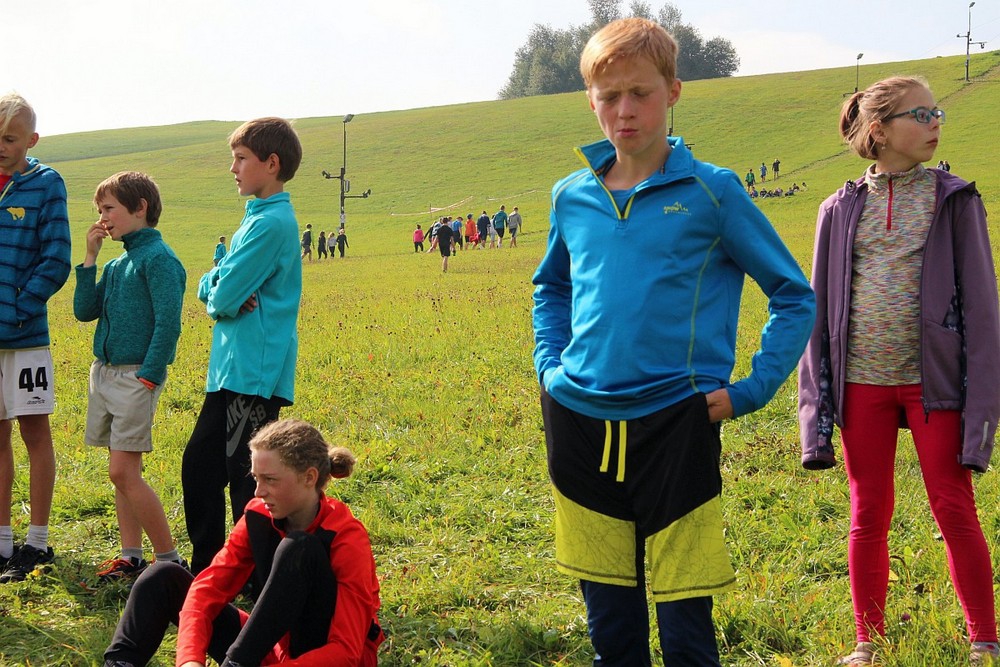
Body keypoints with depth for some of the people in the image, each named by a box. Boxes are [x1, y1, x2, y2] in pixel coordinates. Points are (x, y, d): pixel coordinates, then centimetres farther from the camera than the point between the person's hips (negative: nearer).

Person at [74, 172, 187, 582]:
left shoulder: (159, 259, -11)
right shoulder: (117, 263, 15)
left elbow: (168, 324, -17)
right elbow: (85, 311, 10)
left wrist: (149, 376, -20)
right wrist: (89, 259, 5)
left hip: (136, 376, -8)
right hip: (104, 374, 8)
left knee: (124, 472, -11)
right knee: (122, 473, 10)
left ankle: (169, 559, -3)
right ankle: (131, 557, 16)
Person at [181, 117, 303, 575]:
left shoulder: (271, 222, -16)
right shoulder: (258, 217, 16)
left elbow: (225, 296, -20)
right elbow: (209, 286, 14)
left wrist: (220, 295, 1)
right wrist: (218, 290, -7)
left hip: (255, 372, -10)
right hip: (232, 367, 10)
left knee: (248, 478, -3)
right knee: (198, 463, 15)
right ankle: (206, 569, 26)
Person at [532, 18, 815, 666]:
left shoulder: (712, 191, -3)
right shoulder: (572, 197, 8)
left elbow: (795, 296, 4)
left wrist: (752, 389, -4)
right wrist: (550, 365, 13)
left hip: (676, 424, -4)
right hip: (579, 423, 4)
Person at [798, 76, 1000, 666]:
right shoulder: (842, 210, 5)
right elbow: (820, 308, 9)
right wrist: (816, 404, 5)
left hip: (934, 380, -2)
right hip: (862, 382, 2)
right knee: (869, 516, 9)